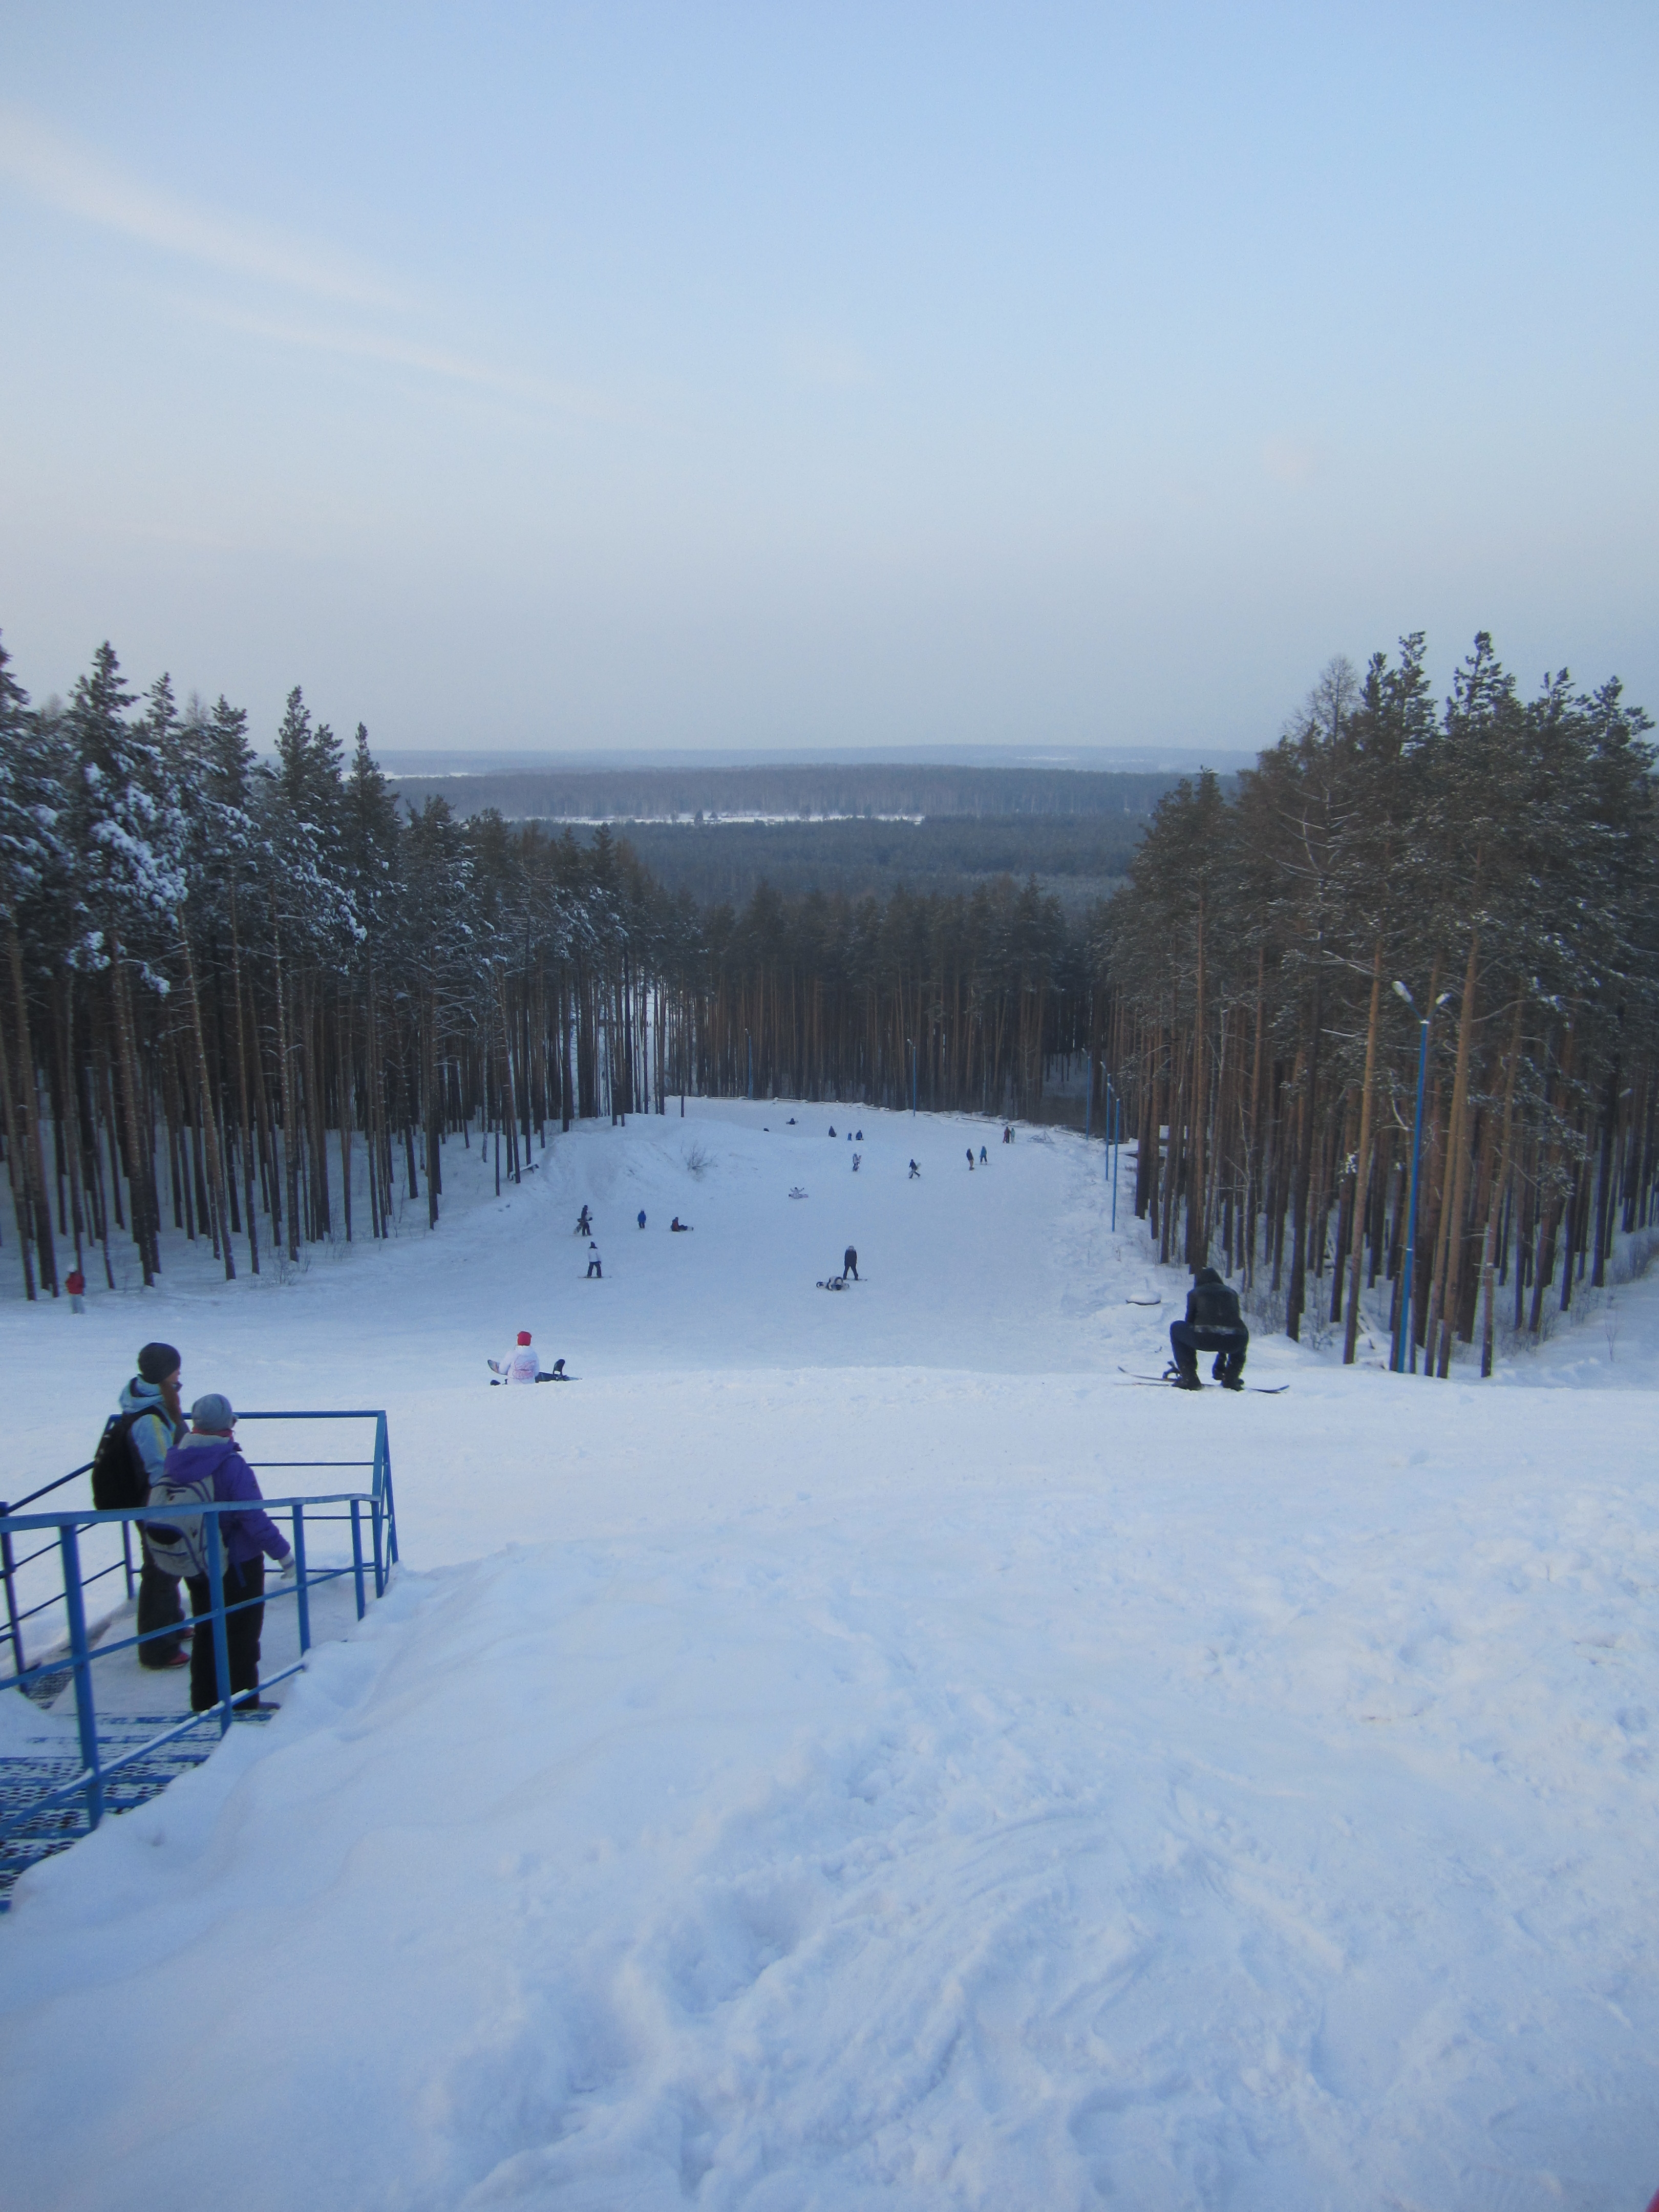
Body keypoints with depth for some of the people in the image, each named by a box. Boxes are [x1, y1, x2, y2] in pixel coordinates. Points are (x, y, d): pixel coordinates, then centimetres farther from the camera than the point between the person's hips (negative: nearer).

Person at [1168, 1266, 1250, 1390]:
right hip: (1234, 1342, 3)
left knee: (1176, 1328, 25)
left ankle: (1189, 1378, 14)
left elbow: (1190, 1322, 27)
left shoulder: (1194, 1293, 22)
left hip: (1204, 1338, -3)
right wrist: (1221, 1361, 50)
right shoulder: (1232, 1293, 30)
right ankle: (1231, 1377, 25)